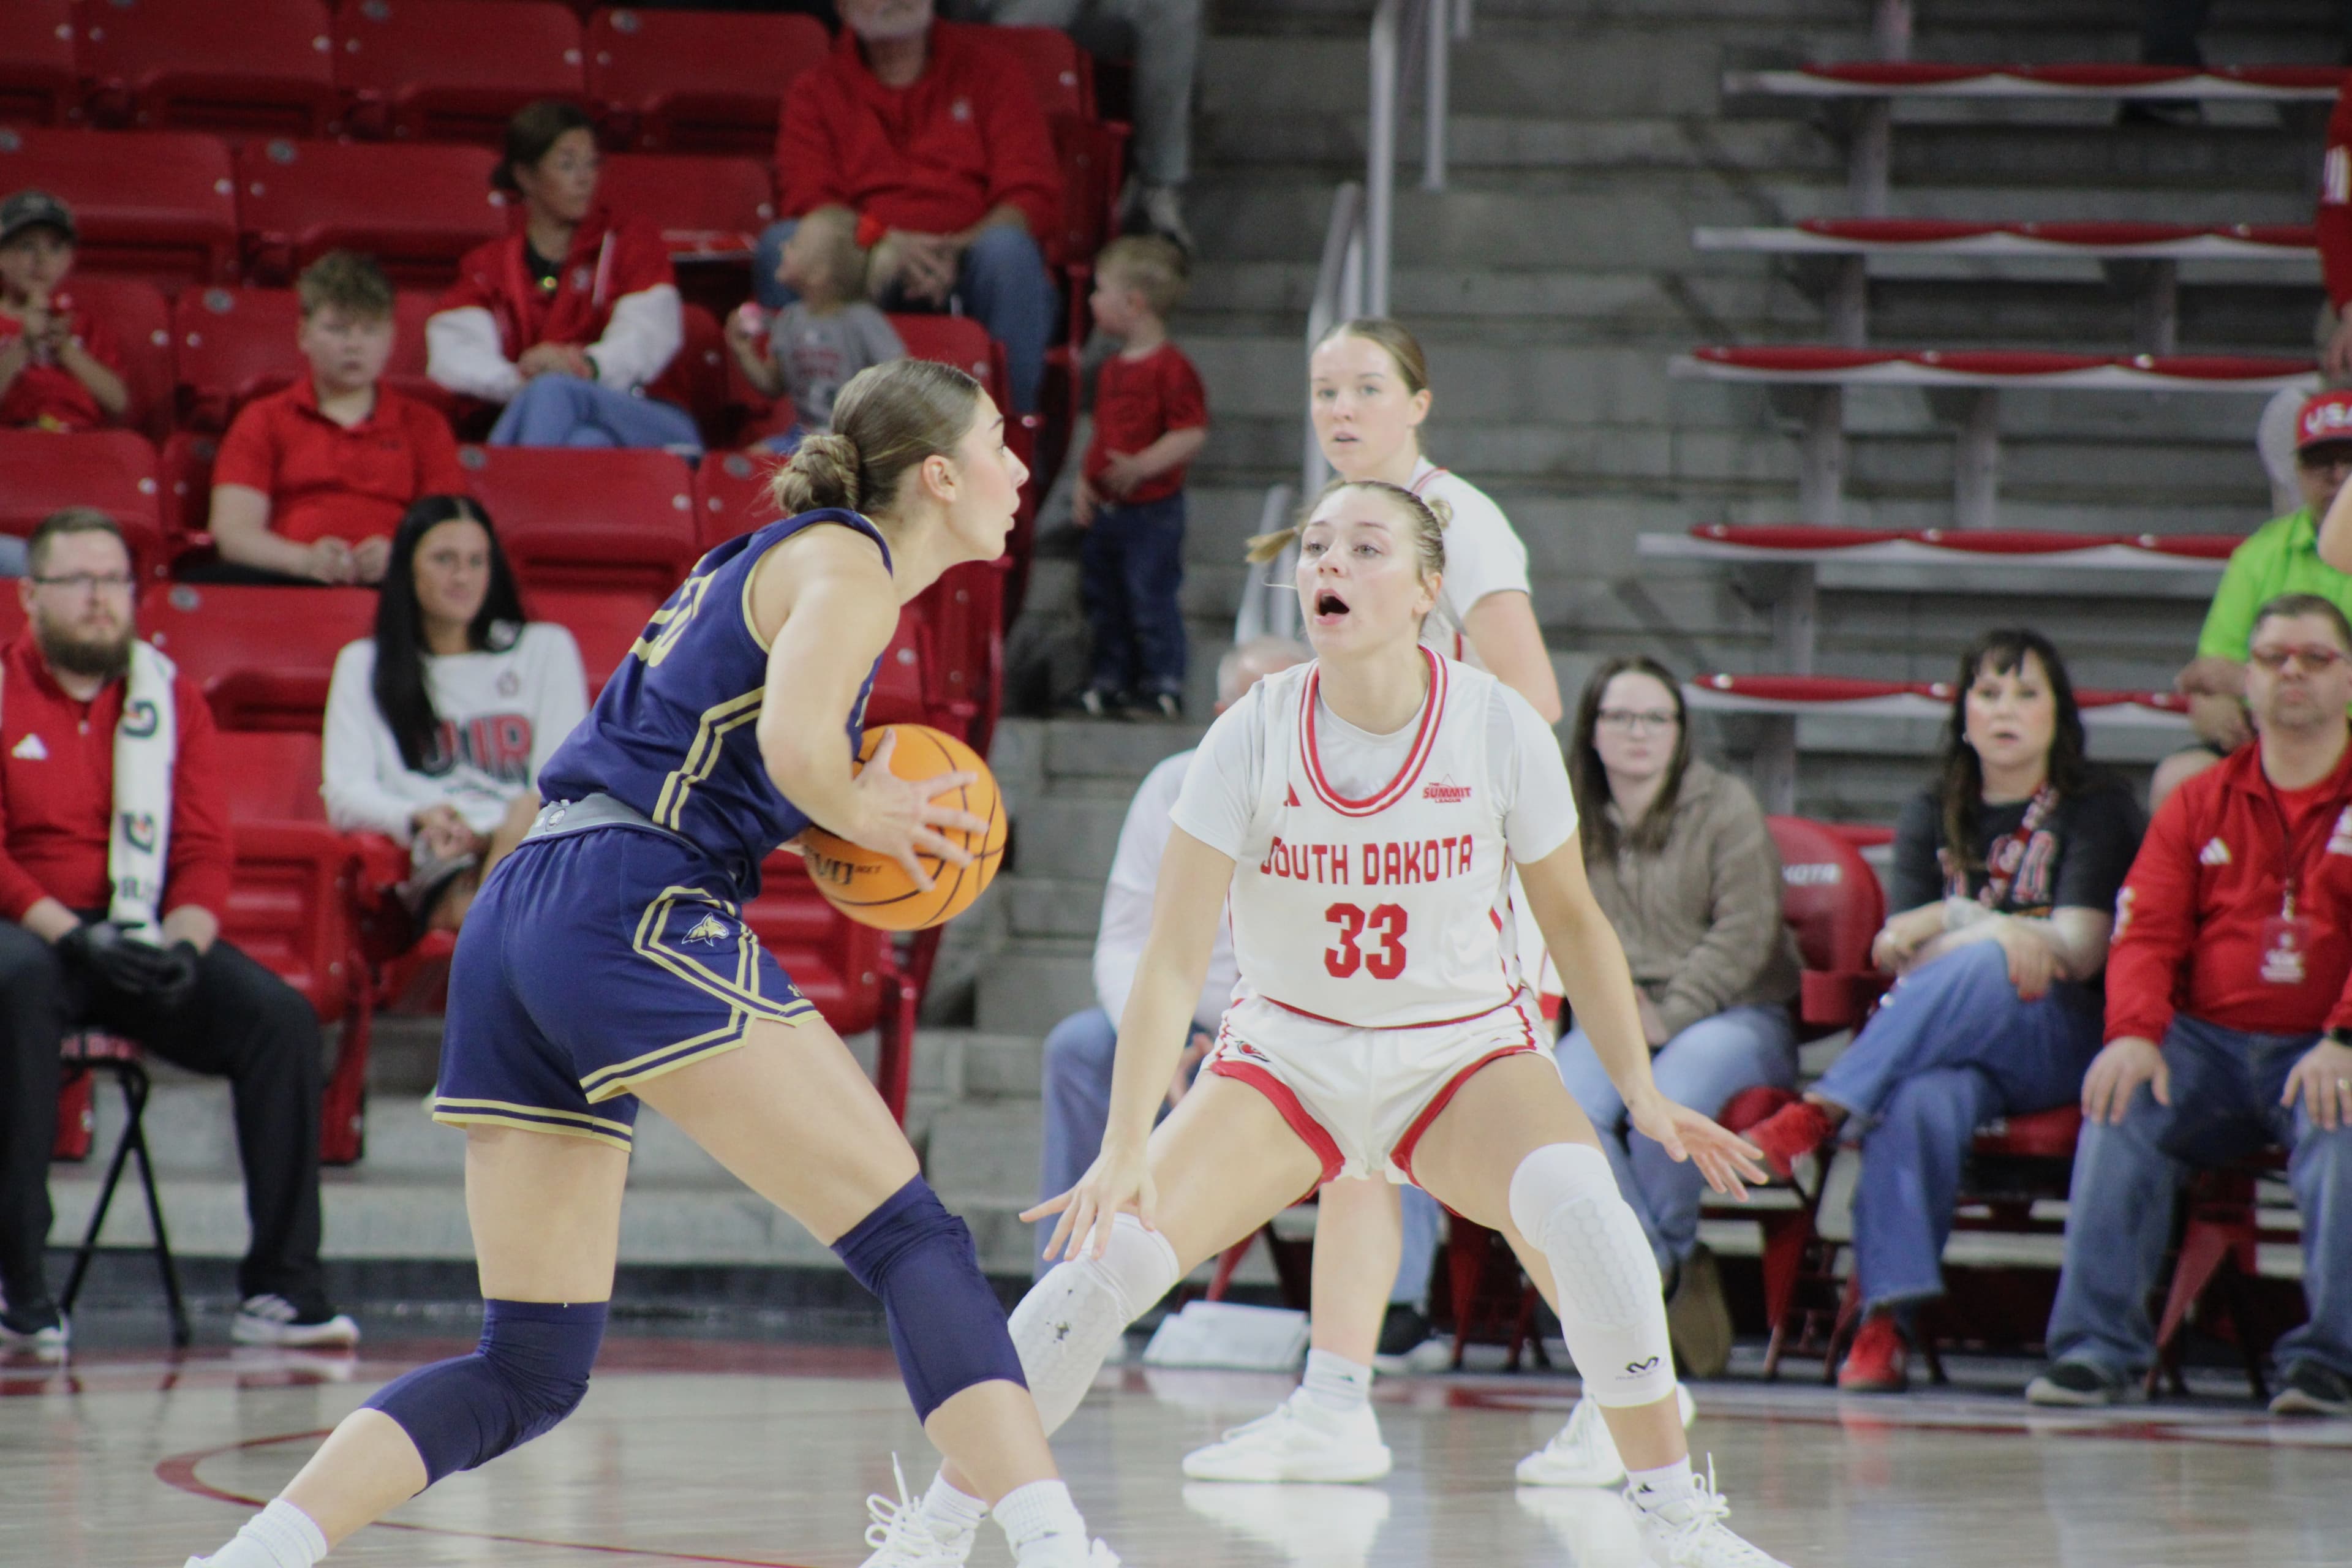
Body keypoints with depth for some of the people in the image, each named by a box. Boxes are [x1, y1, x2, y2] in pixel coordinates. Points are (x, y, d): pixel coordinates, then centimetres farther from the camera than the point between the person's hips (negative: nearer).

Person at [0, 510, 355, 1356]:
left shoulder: (171, 698, 10)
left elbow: (204, 851, 7)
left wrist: (182, 945, -14)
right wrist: (74, 936, -22)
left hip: (148, 942, 4)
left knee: (283, 1018, -20)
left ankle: (279, 1287, -18)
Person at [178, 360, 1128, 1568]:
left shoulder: (769, 557, 28)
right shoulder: (848, 561, 0)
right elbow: (796, 743, -19)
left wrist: (835, 822, 15)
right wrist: (865, 818, 1)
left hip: (516, 923, 9)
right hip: (638, 914, -9)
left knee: (532, 1368, 9)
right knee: (913, 1243, -11)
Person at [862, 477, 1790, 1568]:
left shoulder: (1498, 728, -14)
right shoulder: (1252, 739, -16)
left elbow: (1572, 921, 1)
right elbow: (1171, 962, -17)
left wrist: (1643, 1091, -6)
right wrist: (1126, 1149, -27)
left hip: (1463, 1056, 0)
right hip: (1286, 1056, 0)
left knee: (1582, 1207, -31)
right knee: (1110, 1255, -19)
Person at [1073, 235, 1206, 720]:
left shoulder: (1170, 368, -14)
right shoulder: (1112, 370, 14)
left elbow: (1193, 434, -19)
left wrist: (1140, 467, -25)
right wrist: (1085, 484, 9)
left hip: (1152, 510, -9)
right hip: (1105, 511, 9)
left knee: (1151, 597, -6)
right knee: (1103, 598, 14)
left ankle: (1164, 685, 1)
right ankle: (1112, 682, 24)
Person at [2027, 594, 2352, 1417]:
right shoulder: (2199, 805, 16)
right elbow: (2145, 932, 5)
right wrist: (2134, 1033, -16)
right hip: (2208, 1043, 3)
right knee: (2120, 1109, -27)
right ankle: (2097, 1347, -27)